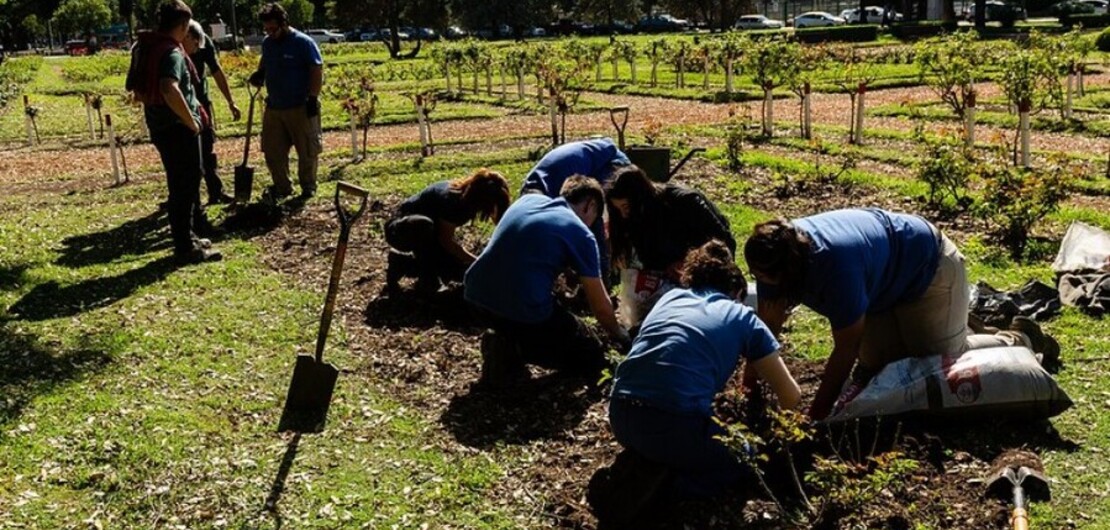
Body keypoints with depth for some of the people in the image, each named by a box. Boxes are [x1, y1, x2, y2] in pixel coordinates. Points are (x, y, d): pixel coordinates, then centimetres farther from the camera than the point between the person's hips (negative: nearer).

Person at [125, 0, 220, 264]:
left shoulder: (145, 48, 11)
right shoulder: (172, 52, -19)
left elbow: (139, 89, 22)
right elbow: (170, 90, -36)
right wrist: (191, 121, -24)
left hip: (159, 126, 9)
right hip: (178, 127, -9)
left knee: (179, 185, 20)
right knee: (186, 186, -1)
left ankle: (185, 239, 30)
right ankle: (186, 249, 5)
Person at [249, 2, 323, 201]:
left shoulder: (303, 42, -12)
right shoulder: (267, 43, 7)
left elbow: (317, 70, -12)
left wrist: (313, 98, -17)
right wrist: (259, 73, 4)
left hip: (301, 107, -6)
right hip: (274, 107, 6)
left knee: (307, 150, 4)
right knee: (273, 151, 8)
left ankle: (308, 186, 20)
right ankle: (282, 187, 21)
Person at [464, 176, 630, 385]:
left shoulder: (529, 199, 15)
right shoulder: (581, 234, 0)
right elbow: (600, 306, 6)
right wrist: (619, 335, 26)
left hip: (476, 295, 7)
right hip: (523, 310, -7)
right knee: (593, 357, 12)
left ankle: (507, 340, 11)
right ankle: (513, 349, -5)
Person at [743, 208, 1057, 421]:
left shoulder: (835, 263, -44)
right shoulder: (778, 253, -22)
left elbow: (846, 348, -36)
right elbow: (767, 327, -15)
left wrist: (817, 415, -31)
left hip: (929, 266, -8)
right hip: (887, 280, 8)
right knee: (878, 363, 12)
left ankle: (1019, 339, 26)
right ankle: (956, 324, 33)